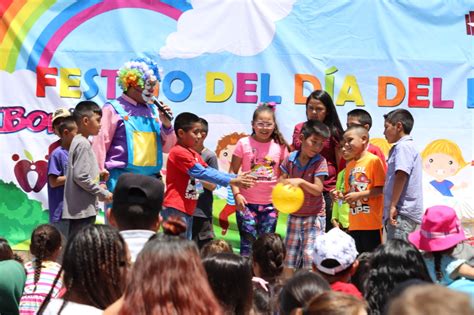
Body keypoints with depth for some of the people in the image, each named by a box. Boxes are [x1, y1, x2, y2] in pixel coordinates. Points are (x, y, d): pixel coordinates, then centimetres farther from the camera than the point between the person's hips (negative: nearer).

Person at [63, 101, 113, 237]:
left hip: (82, 209, 10)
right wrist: (103, 193, -13)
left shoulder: (79, 142, 15)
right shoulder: (83, 144, -14)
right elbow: (81, 177, -20)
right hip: (82, 209, -10)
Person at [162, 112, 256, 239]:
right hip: (175, 210, -10)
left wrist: (235, 177, 0)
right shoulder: (179, 152, -15)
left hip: (187, 210, 10)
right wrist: (231, 181, -18)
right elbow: (202, 173, -19)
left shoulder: (193, 154, 17)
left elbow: (210, 171, 12)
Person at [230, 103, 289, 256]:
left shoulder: (280, 146, 2)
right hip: (247, 203, -2)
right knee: (248, 243, -1)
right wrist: (236, 194, -11)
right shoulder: (244, 144, -3)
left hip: (270, 203, 2)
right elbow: (233, 172, -1)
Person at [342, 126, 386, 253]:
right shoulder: (349, 165, 15)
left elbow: (381, 189, -13)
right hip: (354, 224, 7)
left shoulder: (374, 160, -7)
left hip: (372, 223, -7)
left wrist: (358, 195, -17)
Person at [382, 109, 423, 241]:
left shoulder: (403, 147, -8)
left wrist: (393, 205, -22)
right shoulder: (410, 146, 23)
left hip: (402, 214, -10)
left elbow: (401, 176, -20)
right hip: (407, 213, 10)